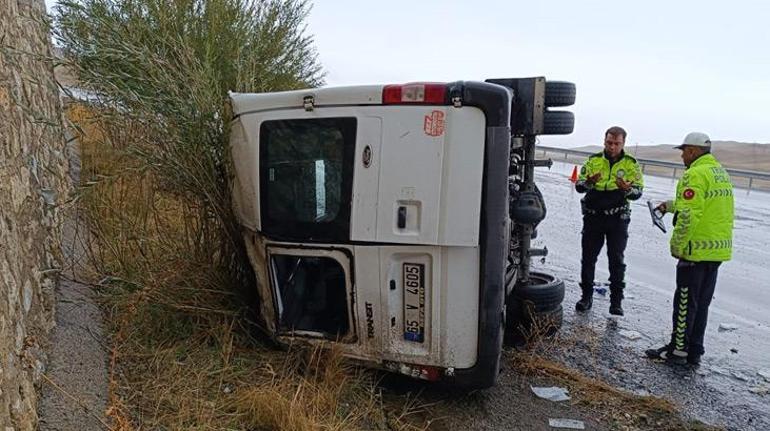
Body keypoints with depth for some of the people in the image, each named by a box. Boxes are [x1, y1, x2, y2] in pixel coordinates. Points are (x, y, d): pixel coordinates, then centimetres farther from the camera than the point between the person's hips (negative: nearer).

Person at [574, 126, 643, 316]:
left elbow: (638, 191, -4)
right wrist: (589, 182, -22)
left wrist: (627, 189, -26)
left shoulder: (631, 164, 1)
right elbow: (578, 185, 1)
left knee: (616, 260, 1)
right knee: (588, 257, 7)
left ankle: (616, 300, 9)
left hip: (618, 218, -2)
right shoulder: (594, 160, 4)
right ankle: (586, 296, 19)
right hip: (593, 216, 2)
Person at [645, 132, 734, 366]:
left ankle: (678, 350, 10)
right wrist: (671, 205, 23)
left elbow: (689, 216, -23)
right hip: (718, 250, 9)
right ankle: (694, 352, 21)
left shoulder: (695, 174, -16)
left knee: (685, 302, 1)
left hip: (697, 250, -9)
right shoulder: (721, 172, 15)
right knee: (701, 303, 14)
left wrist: (676, 245, -15)